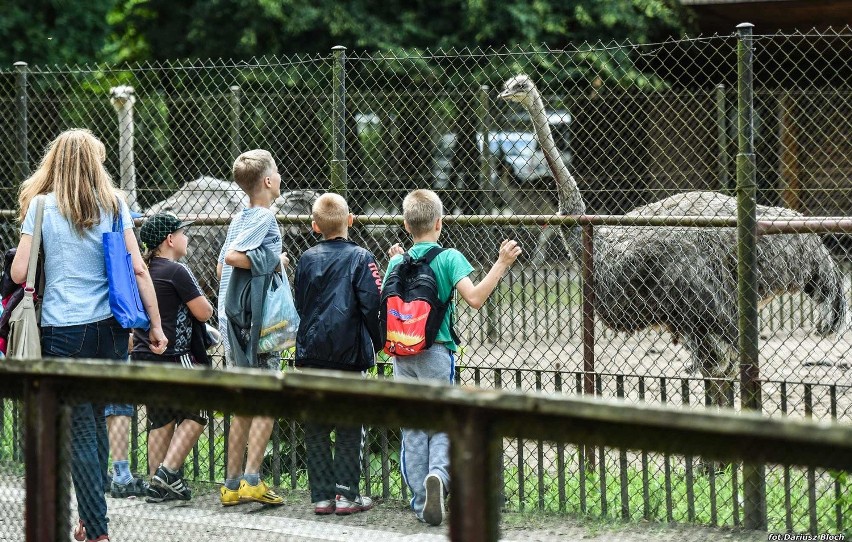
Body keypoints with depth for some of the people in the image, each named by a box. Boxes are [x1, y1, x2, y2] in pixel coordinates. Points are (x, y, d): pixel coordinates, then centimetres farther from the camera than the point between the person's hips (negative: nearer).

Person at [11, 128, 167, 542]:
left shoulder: (41, 206, -2)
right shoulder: (113, 205, 4)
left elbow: (19, 273, -5)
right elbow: (138, 269, 0)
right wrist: (155, 325, 6)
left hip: (63, 333, -3)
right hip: (110, 330, 3)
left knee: (79, 432, 1)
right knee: (95, 422, 18)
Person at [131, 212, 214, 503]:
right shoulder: (177, 272, -14)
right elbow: (204, 313, -11)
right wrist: (200, 299, 9)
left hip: (143, 355, 8)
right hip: (173, 356, -8)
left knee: (160, 419, 14)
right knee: (194, 415, 4)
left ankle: (157, 483, 12)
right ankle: (168, 471, -9)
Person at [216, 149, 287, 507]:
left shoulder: (240, 219, 14)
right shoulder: (264, 218, -12)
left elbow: (221, 266, 16)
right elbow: (233, 255, -25)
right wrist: (273, 259, -15)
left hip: (232, 320, 9)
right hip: (255, 320, -9)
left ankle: (232, 484, 13)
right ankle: (251, 479, -9)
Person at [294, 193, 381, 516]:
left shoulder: (307, 259, 5)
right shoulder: (360, 258, -7)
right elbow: (373, 305, -12)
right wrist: (376, 344, 2)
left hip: (311, 353, 3)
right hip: (349, 355, -3)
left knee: (315, 429, 8)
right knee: (350, 428, 4)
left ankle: (321, 495, 8)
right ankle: (347, 494, 1)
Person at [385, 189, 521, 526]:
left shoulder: (398, 262, 5)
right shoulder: (448, 258, -7)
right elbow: (474, 297, -19)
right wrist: (502, 264, -15)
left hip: (403, 355, 3)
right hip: (436, 352, -3)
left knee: (412, 428, 9)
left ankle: (421, 500, 8)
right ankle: (438, 473, -24)